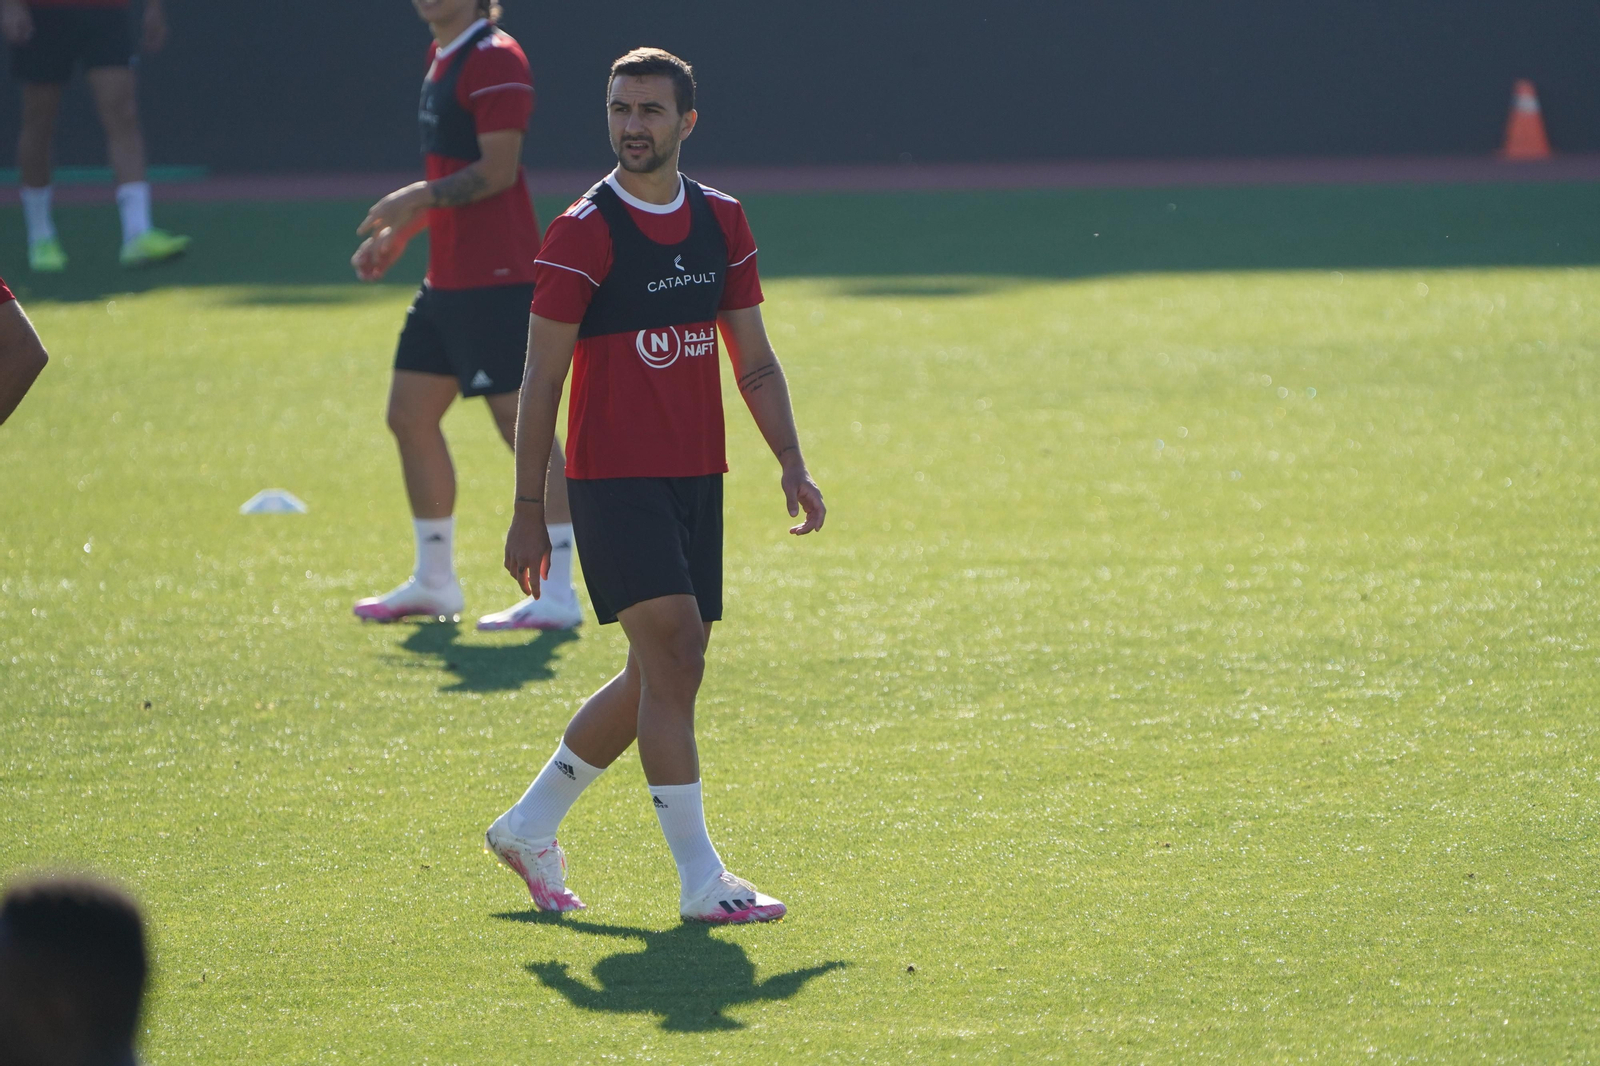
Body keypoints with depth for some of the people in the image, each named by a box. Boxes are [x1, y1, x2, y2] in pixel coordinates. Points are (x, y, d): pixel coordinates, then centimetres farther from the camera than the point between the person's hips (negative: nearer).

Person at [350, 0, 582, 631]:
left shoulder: (494, 60, -13)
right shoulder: (443, 60, 16)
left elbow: (497, 170, -21)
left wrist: (416, 199, -20)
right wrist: (402, 232, 17)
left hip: (495, 281, -10)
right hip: (448, 282, 10)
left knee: (521, 423, -9)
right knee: (410, 415, 13)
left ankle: (557, 593, -8)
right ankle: (433, 583, 23)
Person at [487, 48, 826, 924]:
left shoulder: (722, 221, 9)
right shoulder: (583, 233, -8)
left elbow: (753, 361, 14)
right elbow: (541, 378, -7)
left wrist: (792, 465, 3)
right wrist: (529, 510, -10)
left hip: (697, 479, 6)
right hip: (613, 479, -6)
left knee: (660, 677, 10)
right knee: (674, 649, -16)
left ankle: (529, 825, 26)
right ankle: (700, 880, -14)